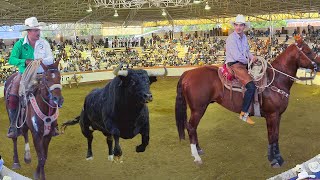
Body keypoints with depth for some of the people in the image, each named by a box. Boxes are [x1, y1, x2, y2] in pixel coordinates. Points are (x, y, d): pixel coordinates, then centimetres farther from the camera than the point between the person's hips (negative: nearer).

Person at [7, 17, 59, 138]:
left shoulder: (44, 43, 0)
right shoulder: (20, 44, -4)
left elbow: (50, 59, -5)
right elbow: (12, 59, -13)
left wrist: (42, 60, -27)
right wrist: (25, 62, -31)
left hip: (41, 74, 1)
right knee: (12, 97, -18)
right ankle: (13, 126, -4)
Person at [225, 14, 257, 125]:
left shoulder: (244, 37, 12)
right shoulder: (231, 38, -15)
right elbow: (237, 56, -20)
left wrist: (252, 57, 6)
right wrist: (249, 61, -6)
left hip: (244, 64, 10)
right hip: (234, 65, -10)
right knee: (251, 86, -24)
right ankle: (244, 114, -15)